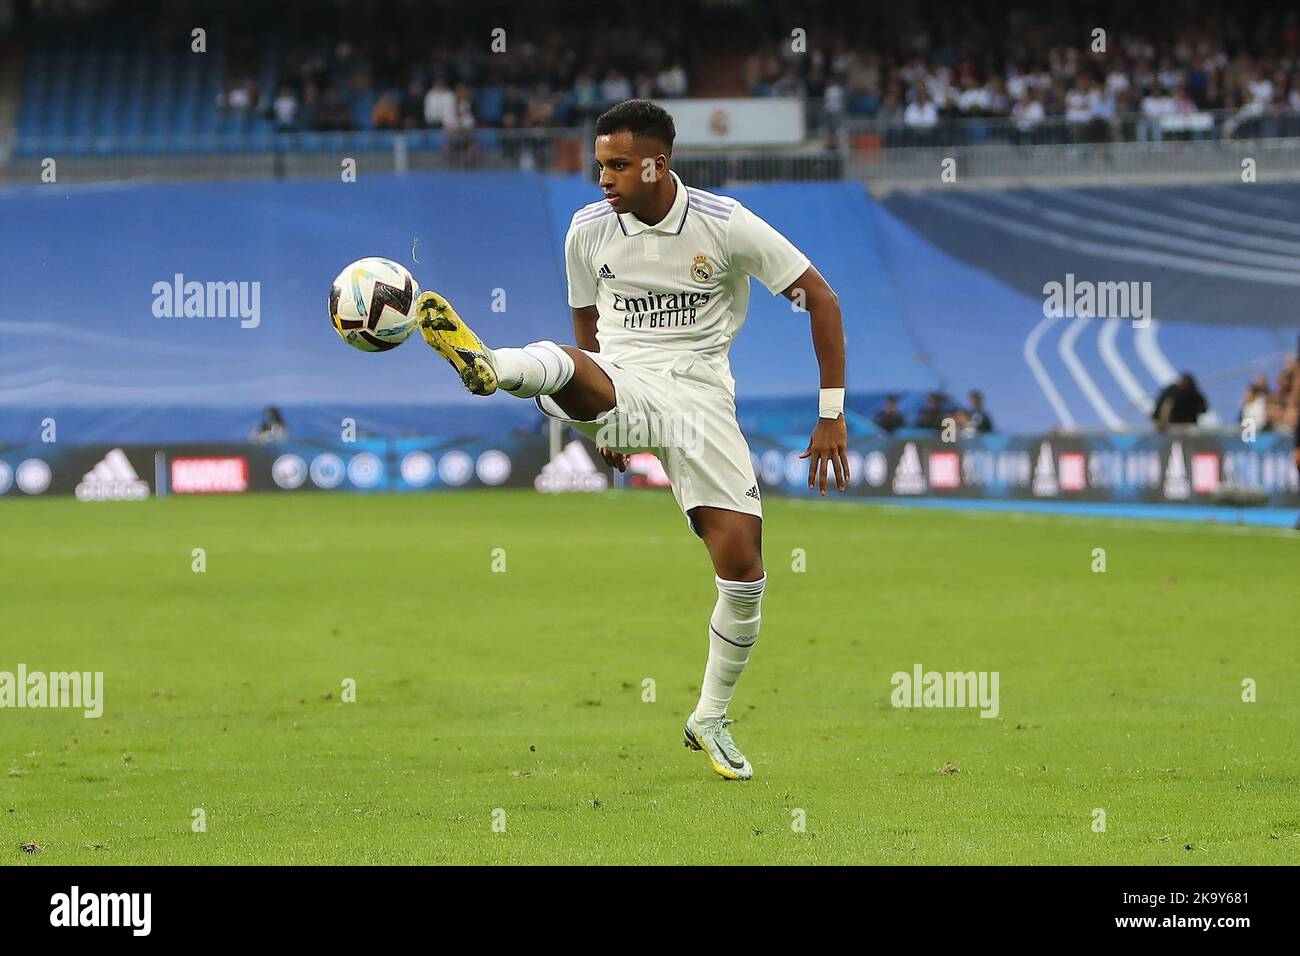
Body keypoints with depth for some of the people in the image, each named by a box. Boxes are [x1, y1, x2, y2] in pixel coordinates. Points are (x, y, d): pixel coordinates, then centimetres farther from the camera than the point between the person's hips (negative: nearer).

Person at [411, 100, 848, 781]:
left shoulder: (724, 224, -6)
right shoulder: (588, 230, 4)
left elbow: (821, 298, -1)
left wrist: (831, 415, -2)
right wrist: (602, 417, 25)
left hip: (699, 394, -1)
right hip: (619, 384, 1)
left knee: (742, 564, -10)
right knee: (565, 367, -36)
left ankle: (711, 720, 10)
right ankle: (488, 365, -73)